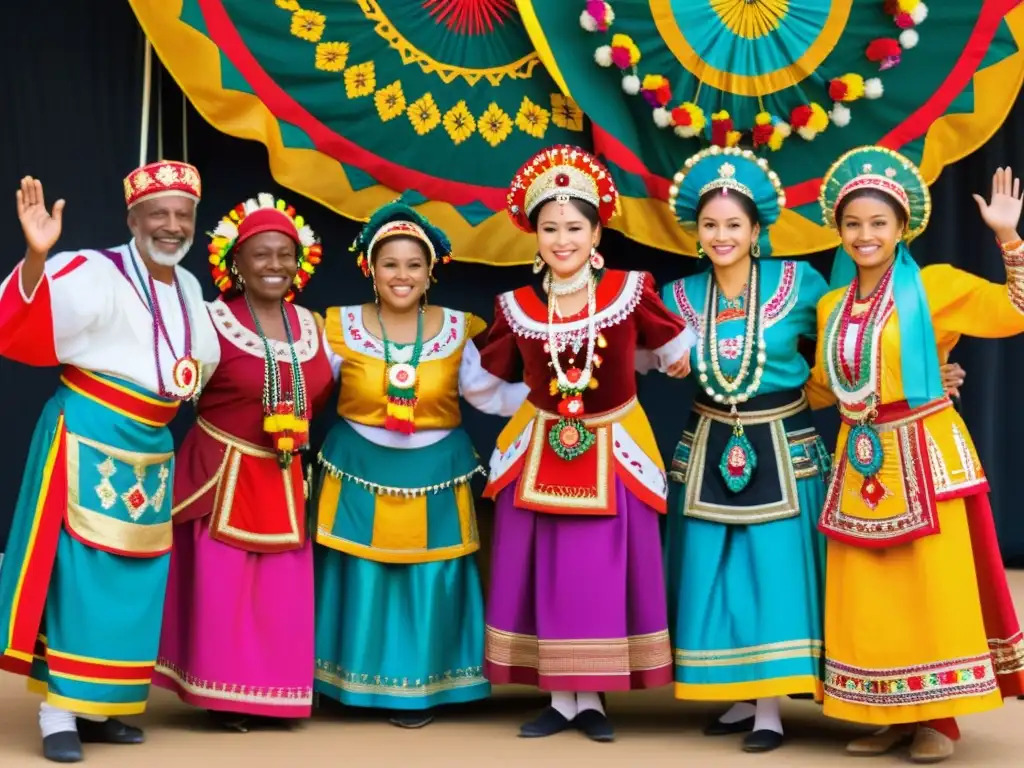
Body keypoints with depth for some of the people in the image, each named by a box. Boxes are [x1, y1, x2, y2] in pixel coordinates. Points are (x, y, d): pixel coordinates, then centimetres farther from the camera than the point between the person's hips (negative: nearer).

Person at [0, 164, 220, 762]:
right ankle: (58, 713, 0)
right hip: (90, 438, -8)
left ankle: (94, 705, 21)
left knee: (131, 577, 11)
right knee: (79, 570, -6)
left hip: (151, 447, 8)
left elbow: (202, 364, 28)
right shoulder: (96, 273, -12)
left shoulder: (188, 286, 11)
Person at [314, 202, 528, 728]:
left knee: (430, 580, 4)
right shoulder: (342, 327, -4)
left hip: (434, 472, 1)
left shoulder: (456, 329, -1)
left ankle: (420, 686, 19)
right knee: (362, 576, 4)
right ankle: (363, 680, 21)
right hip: (362, 469, -1)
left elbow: (492, 395, 2)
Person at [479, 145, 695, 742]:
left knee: (604, 576, 3)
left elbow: (677, 356, 3)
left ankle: (591, 700, 16)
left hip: (613, 450, -1)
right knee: (546, 577, 6)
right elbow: (494, 380, 9)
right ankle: (561, 701, 18)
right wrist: (541, 397, 2)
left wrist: (620, 366, 2)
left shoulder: (629, 291, -10)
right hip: (540, 451, 2)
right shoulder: (518, 307, -5)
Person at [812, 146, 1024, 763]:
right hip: (862, 458, 5)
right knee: (868, 595, 7)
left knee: (932, 585, -2)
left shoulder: (934, 287, -5)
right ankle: (896, 715, 18)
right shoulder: (832, 305, 10)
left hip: (925, 455, -5)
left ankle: (938, 717, 8)